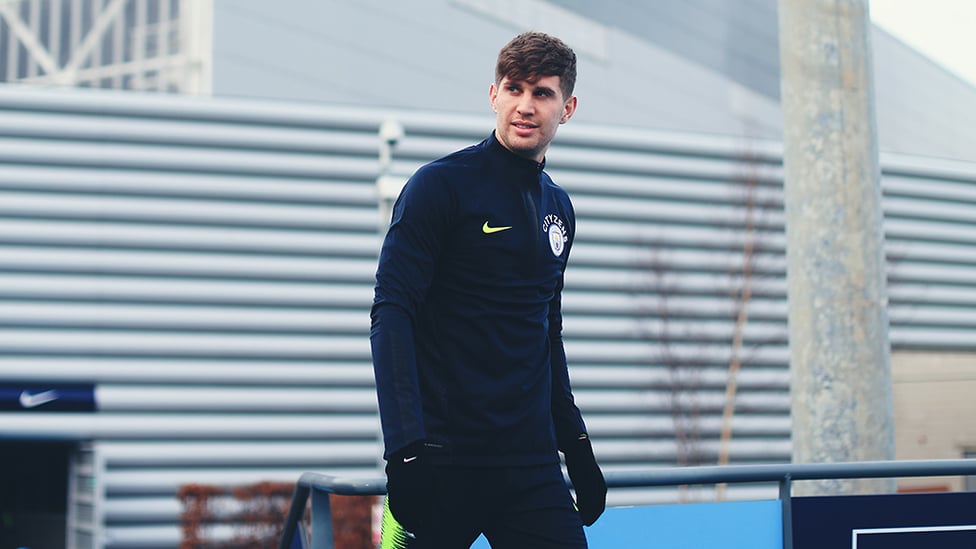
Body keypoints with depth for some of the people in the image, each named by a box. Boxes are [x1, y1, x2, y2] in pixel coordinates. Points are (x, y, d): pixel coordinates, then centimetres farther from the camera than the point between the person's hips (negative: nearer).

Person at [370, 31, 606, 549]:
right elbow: (390, 311, -13)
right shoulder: (442, 184, -5)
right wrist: (406, 445, -22)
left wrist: (575, 444, 19)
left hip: (531, 464, 5)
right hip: (442, 460, -5)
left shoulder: (558, 209, 14)